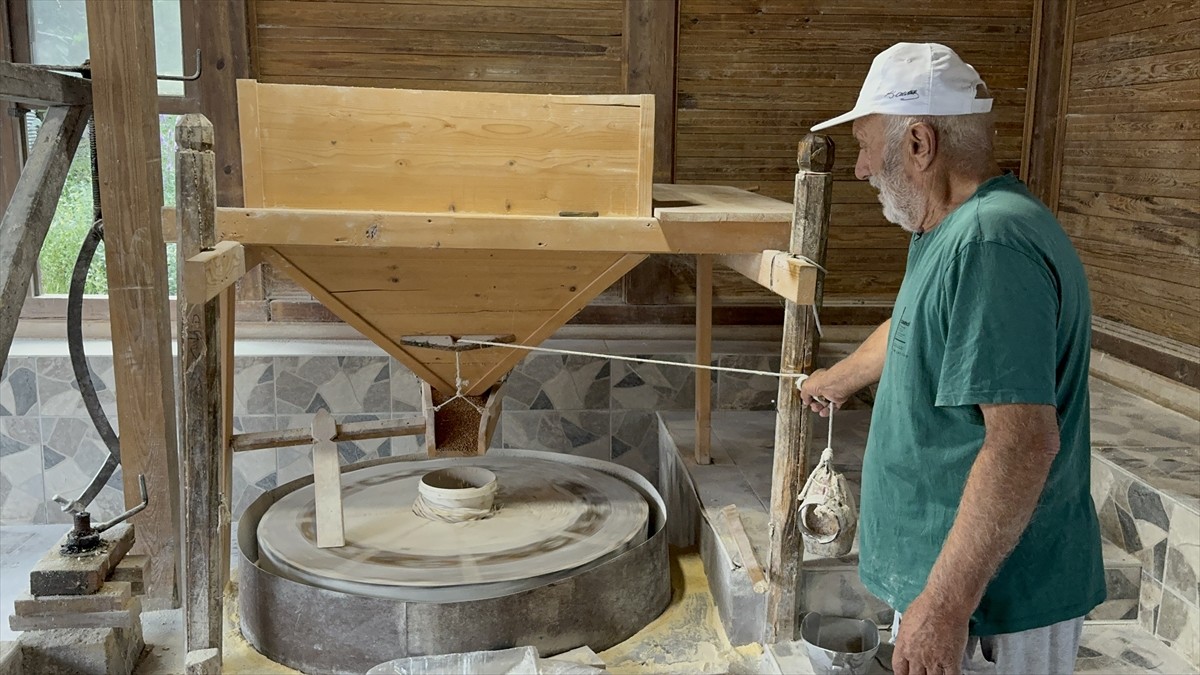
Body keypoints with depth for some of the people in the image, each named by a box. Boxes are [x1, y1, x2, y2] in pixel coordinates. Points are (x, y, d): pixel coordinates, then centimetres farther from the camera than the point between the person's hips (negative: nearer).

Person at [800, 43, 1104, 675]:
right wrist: (838, 378, 44)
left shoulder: (990, 244, -25)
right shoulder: (947, 230, 8)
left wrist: (945, 605, -29)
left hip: (992, 603, -9)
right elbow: (911, 332, 28)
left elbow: (1024, 442, -31)